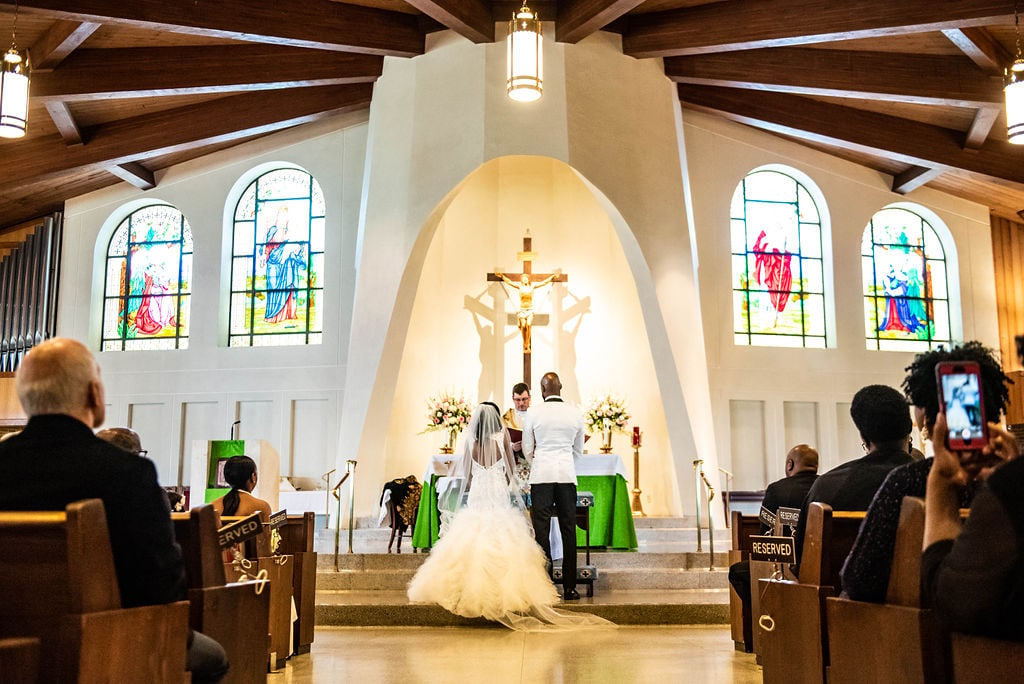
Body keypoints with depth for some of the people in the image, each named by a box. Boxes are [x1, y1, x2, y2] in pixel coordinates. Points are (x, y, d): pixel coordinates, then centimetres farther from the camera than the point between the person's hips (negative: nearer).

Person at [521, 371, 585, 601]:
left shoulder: (534, 413, -2)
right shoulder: (575, 414, 4)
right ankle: (569, 586, 7)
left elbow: (527, 449, 6)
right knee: (568, 529, 5)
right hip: (567, 474, 2)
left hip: (541, 473, -1)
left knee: (541, 529, 2)